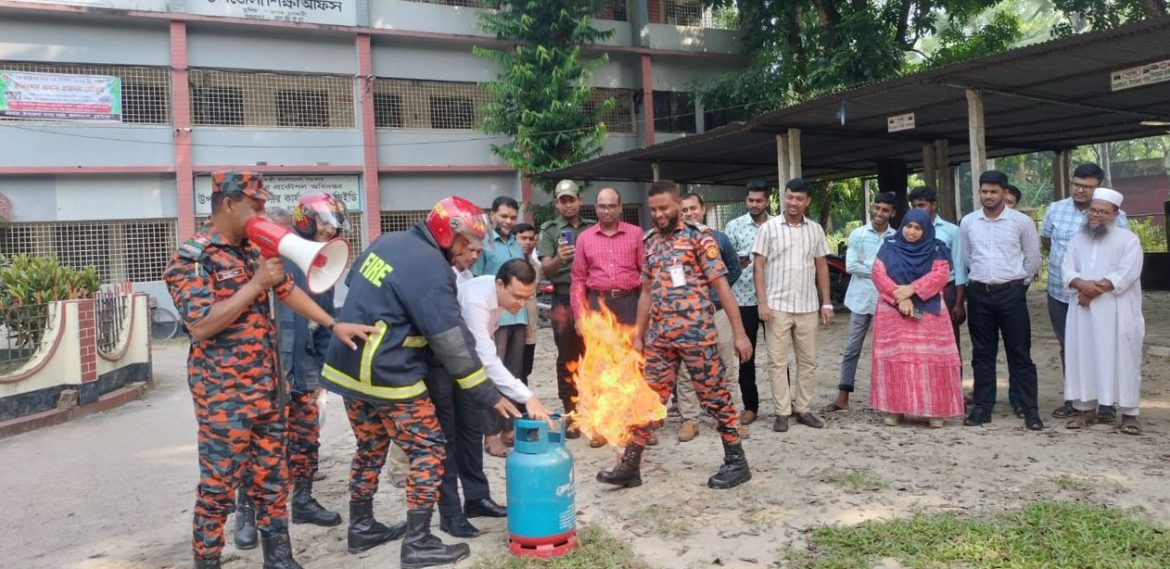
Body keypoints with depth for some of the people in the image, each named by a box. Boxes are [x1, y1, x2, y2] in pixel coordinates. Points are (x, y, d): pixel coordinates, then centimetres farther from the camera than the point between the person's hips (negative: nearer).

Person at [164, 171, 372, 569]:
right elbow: (200, 326, -22)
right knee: (218, 485, 2)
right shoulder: (192, 258, -13)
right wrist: (255, 284, -22)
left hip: (267, 386, 8)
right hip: (223, 393, -7)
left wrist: (334, 324, 11)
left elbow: (287, 290, 18)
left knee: (272, 478, 14)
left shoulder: (252, 249, 11)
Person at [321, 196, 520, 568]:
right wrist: (490, 397, -12)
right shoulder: (431, 269, -19)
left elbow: (355, 290, 20)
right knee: (430, 451, 2)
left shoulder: (386, 241, 8)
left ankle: (361, 528, 33)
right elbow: (453, 343, -19)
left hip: (347, 367, 9)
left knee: (370, 448, 22)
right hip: (388, 378, -9)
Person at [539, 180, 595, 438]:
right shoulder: (549, 230, 2)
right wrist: (558, 259, -27)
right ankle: (571, 414, 12)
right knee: (567, 359, 4)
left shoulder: (593, 228, 10)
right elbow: (545, 270, -6)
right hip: (564, 300, -2)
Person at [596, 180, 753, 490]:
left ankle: (737, 462, 18)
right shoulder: (650, 241, 12)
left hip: (696, 334, -5)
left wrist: (739, 332, -11)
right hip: (659, 337, 5)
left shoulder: (699, 236, -5)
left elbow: (721, 285, -8)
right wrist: (639, 336, 16)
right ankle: (630, 465, 15)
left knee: (715, 397, 5)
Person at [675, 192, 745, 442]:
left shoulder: (719, 239, 7)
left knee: (728, 367, 5)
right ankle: (689, 419, 11)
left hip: (718, 310, 2)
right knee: (686, 370, 1)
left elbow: (734, 269, 17)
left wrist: (717, 289, 10)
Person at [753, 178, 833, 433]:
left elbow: (822, 267, 12)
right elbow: (759, 266, -4)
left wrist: (826, 302, 6)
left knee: (808, 360, 9)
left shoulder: (815, 229, 7)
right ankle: (782, 412, 7)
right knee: (777, 361, 0)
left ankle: (803, 409, 19)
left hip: (808, 306, 3)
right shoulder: (769, 227, -3)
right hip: (777, 306, -3)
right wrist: (762, 303, -11)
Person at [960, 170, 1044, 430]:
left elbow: (1033, 259, 6)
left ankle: (1030, 411, 6)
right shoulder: (968, 222, 4)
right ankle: (982, 408, 15)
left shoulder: (1022, 222, -3)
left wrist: (1018, 282, 10)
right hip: (979, 294, 2)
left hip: (1011, 293, -2)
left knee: (1020, 353, 1)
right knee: (982, 353, 8)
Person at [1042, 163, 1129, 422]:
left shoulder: (1114, 216, -8)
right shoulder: (1055, 209, 2)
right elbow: (1045, 242, 18)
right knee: (1068, 347, 13)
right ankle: (1073, 399, 26)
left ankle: (1106, 403, 16)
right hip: (1059, 293, 3)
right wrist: (1063, 258, 9)